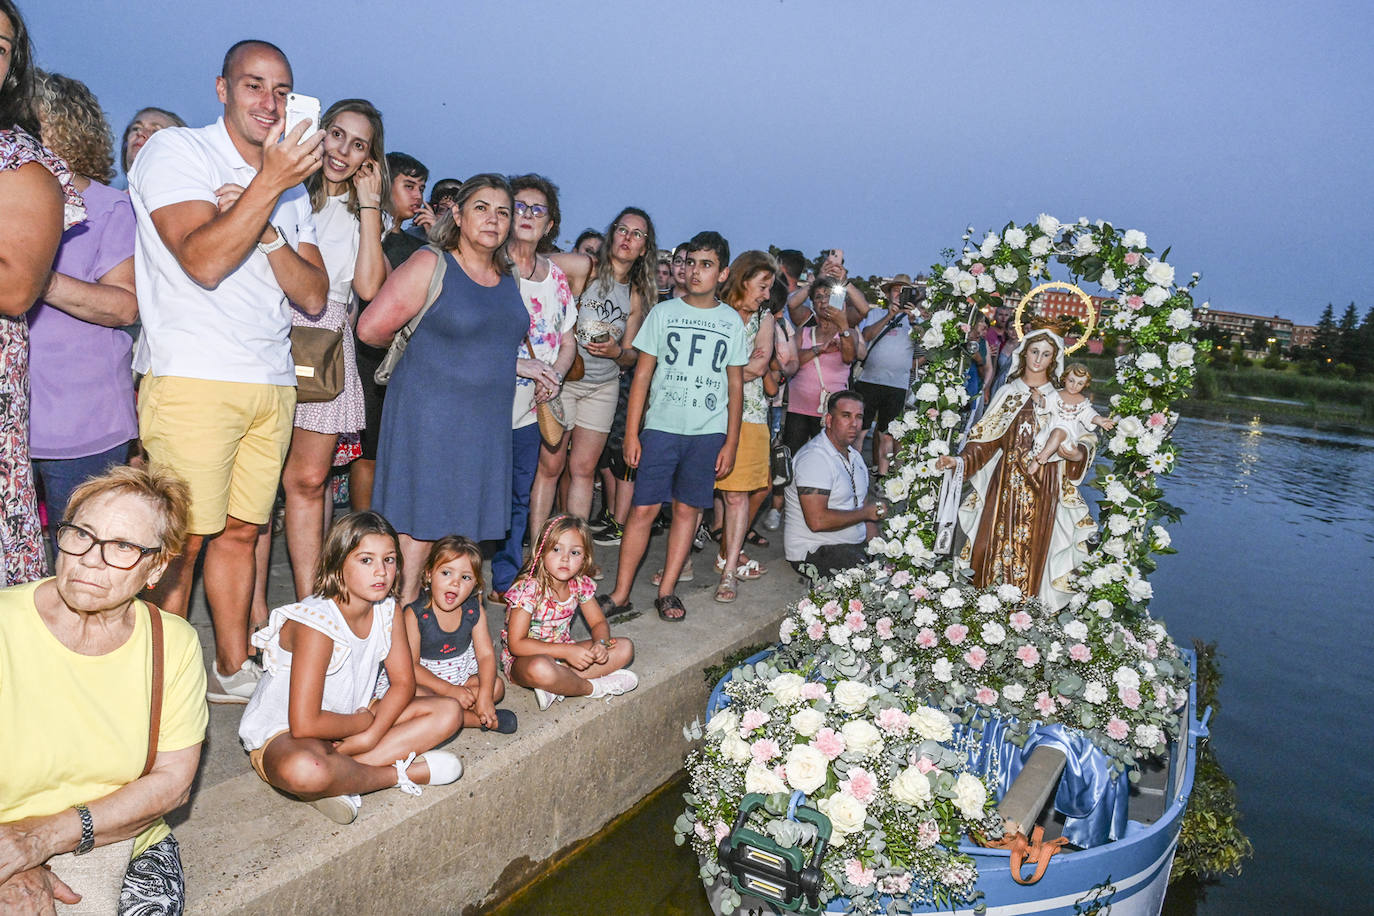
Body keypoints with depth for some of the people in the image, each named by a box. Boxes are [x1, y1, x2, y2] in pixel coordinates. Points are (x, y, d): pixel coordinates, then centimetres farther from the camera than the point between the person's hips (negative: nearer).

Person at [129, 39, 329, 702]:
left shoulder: (290, 187, 19)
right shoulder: (175, 150, 1)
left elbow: (314, 297, 8)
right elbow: (203, 261, -15)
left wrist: (266, 229, -7)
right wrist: (269, 183, -16)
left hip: (272, 384, 6)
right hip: (193, 378, -5)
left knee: (239, 531, 10)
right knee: (182, 541, -5)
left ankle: (232, 671, 21)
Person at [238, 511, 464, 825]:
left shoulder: (388, 610, -6)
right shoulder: (317, 624, -27)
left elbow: (403, 683, -1)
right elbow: (304, 725, -30)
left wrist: (371, 735, -17)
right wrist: (365, 720, -14)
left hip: (347, 722, 8)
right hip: (281, 735, -8)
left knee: (448, 712, -3)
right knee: (303, 770, -43)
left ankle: (338, 781, -16)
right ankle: (402, 773, -14)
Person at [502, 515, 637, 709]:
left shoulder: (580, 585, -5)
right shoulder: (528, 589, -23)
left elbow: (599, 623, 6)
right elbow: (516, 644, -25)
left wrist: (600, 643, -19)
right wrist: (566, 651, -29)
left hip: (564, 651, 7)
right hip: (524, 659, -7)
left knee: (625, 648, -8)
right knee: (540, 669, -43)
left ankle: (556, 689, -20)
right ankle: (595, 688, -14)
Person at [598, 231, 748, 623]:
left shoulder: (732, 322, 7)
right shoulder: (664, 312, 4)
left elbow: (736, 385, 9)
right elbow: (642, 376, 3)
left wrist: (731, 442, 4)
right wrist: (631, 433, -2)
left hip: (708, 432, 1)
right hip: (661, 427, -1)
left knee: (688, 509, 5)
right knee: (644, 509, -3)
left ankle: (666, 591, 16)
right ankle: (620, 593, 6)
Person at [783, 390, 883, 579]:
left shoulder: (854, 456, 16)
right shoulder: (814, 457, -16)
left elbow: (866, 504, 13)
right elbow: (817, 521, -24)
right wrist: (865, 513, -11)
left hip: (854, 545, 8)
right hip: (813, 550, -8)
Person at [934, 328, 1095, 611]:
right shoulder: (1008, 392, 8)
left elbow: (1084, 437, 3)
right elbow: (986, 439, 5)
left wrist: (1079, 453, -21)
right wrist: (960, 460, -10)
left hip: (1043, 488, -1)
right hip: (1006, 483, 1)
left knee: (1032, 547, 0)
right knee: (998, 541, 1)